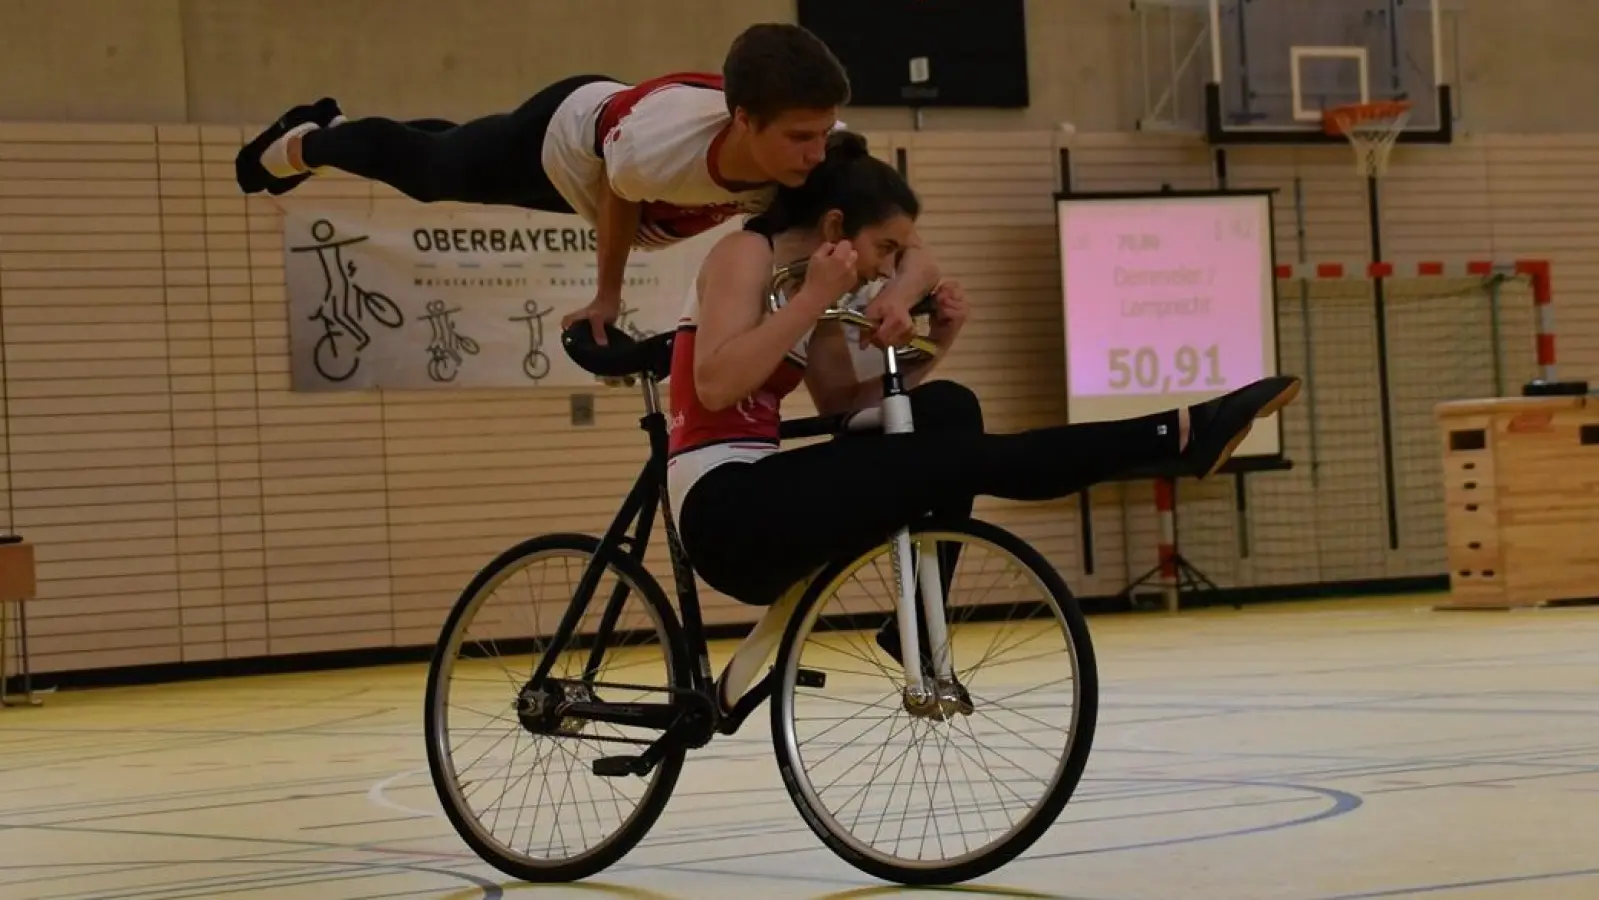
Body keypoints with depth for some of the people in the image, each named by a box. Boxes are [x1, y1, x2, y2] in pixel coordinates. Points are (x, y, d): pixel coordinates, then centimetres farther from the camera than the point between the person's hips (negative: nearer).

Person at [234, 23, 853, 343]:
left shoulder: (824, 149, -40)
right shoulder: (655, 149, -49)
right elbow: (617, 190, -25)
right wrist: (607, 296, -11)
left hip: (620, 125, 5)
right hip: (571, 130, -5)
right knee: (429, 168, 25)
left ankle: (333, 124, 61)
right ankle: (302, 144, 56)